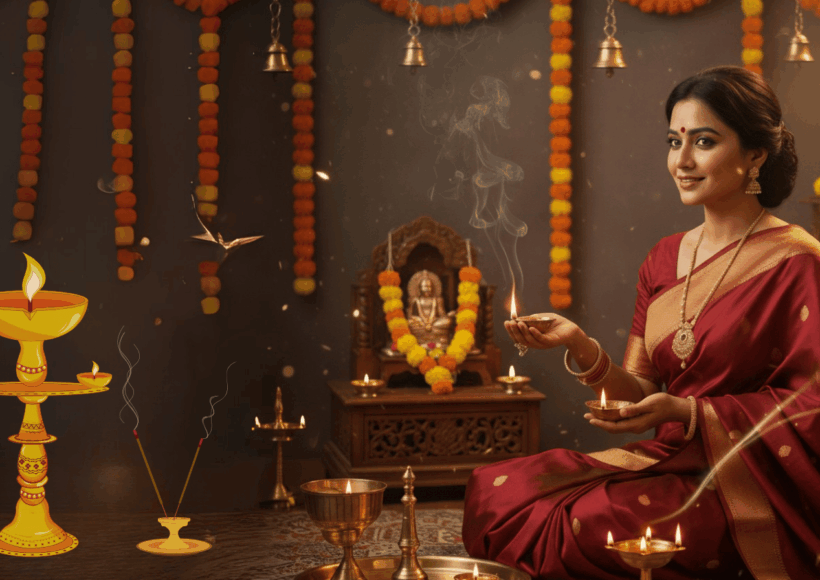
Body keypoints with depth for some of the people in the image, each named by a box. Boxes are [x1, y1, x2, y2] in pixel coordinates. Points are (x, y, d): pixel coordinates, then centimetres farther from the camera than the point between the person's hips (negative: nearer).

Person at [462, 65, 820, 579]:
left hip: (750, 488, -6)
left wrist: (690, 414, -18)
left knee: (580, 527, -28)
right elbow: (642, 395, 10)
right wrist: (581, 347, -8)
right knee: (494, 489, -13)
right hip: (666, 461, 6)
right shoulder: (664, 259, 12)